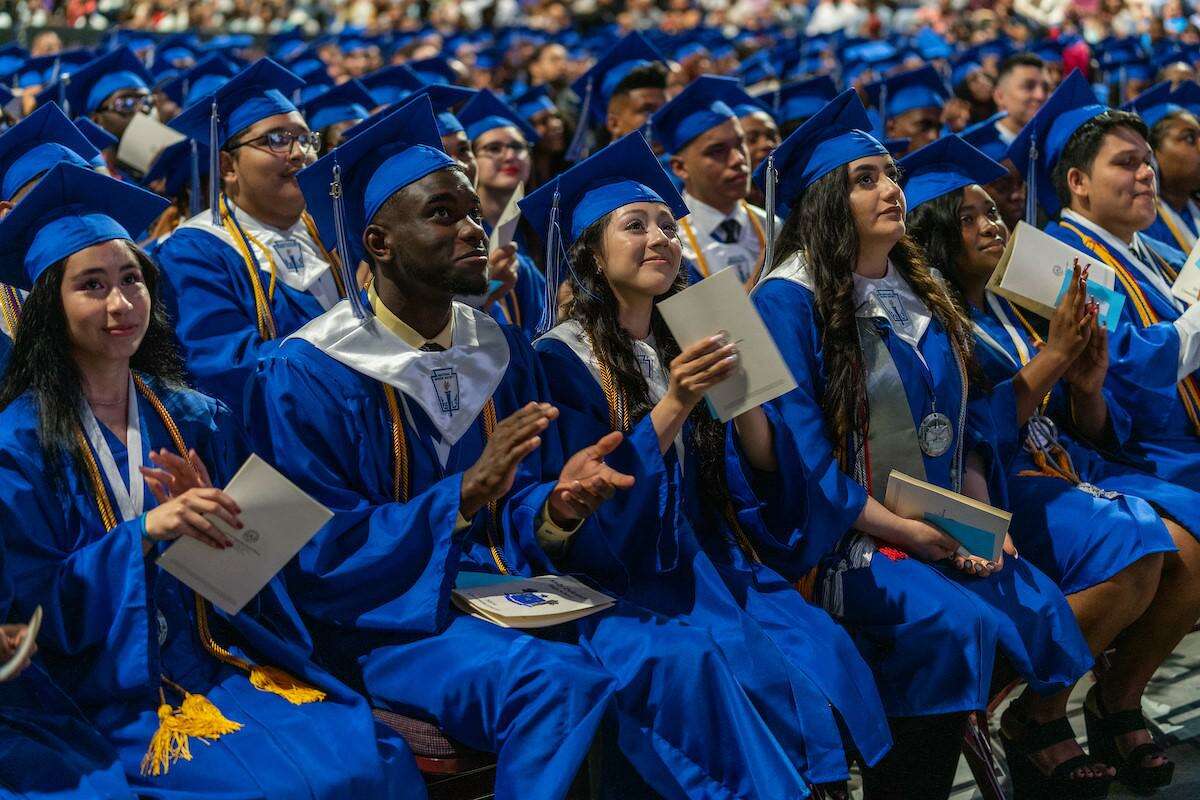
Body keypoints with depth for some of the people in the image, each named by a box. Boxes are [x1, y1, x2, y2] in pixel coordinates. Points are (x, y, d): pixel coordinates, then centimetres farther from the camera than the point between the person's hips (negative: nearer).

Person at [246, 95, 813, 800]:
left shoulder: (502, 352, 9)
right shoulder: (307, 377, -9)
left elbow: (520, 516, 10)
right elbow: (320, 555, -14)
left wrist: (558, 504, -15)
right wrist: (465, 496, -25)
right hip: (386, 615, -5)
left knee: (683, 659, -20)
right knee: (560, 681, -32)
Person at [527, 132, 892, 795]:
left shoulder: (683, 343, 14)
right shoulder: (564, 357, -5)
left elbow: (762, 462, 9)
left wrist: (737, 373, -6)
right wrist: (673, 406, -23)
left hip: (707, 555, 6)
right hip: (620, 563, -6)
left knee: (826, 655, -18)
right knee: (759, 676, -27)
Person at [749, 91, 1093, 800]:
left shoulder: (919, 291, 13)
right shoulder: (790, 301, -10)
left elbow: (968, 415, 16)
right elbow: (797, 449, -14)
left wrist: (982, 513, -3)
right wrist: (906, 532, -16)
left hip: (947, 532, 7)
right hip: (843, 541, -7)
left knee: (1044, 611, -17)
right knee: (956, 626, -30)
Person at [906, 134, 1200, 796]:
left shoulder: (1018, 312, 17)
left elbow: (1092, 432, 18)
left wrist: (1089, 385, -5)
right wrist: (1052, 356, -14)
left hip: (1067, 468, 7)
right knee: (1131, 552, -31)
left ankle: (1115, 701, -1)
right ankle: (1036, 716, -11)